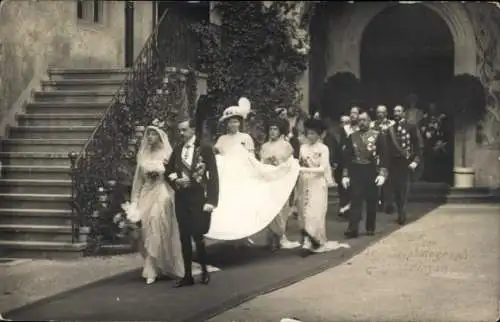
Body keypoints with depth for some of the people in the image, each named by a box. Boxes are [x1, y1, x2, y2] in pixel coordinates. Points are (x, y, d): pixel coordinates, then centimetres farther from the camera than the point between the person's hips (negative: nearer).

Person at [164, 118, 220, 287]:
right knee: (184, 238, 5)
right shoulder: (177, 150, 10)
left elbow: (213, 176, -8)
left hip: (198, 198, -5)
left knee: (197, 236, -7)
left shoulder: (205, 149, -5)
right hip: (181, 198, 5)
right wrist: (175, 180, -5)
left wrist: (211, 201, -15)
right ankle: (188, 275, 12)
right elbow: (168, 171, 18)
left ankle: (204, 271, 14)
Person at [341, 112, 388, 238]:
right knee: (355, 200, -5)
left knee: (371, 201, 7)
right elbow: (347, 156, 6)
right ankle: (353, 228, -8)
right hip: (356, 171, 1)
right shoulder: (352, 137, 5)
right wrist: (345, 175, 1)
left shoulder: (378, 136, -2)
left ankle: (370, 228, 19)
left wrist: (382, 174, -13)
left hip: (371, 172, -1)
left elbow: (383, 155, -5)